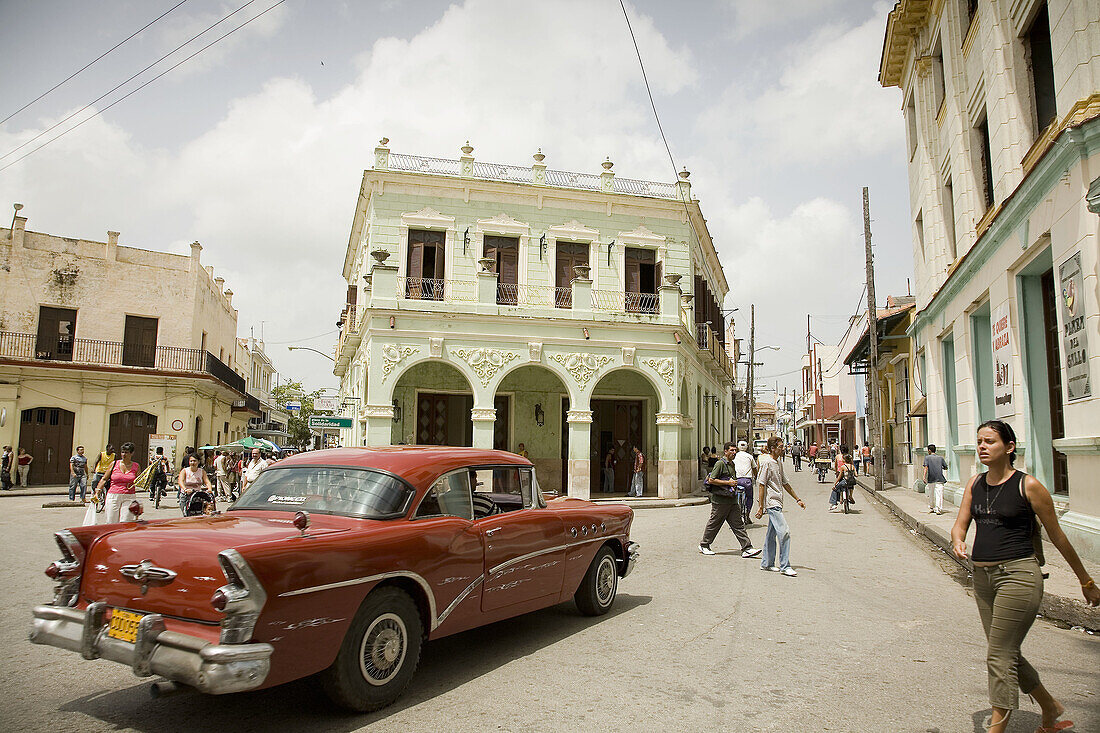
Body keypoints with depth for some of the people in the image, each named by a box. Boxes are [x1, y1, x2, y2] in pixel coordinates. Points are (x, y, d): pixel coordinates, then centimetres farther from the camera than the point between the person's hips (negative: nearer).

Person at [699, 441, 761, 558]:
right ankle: (704, 545, 18)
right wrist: (728, 483, -17)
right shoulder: (720, 463, -12)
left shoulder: (732, 464, 16)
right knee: (714, 523, 4)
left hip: (732, 499, 8)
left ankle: (747, 549, 2)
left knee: (738, 524, 3)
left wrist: (735, 483, 14)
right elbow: (711, 480, -18)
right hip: (720, 499, -8)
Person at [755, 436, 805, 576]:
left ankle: (767, 563, 21)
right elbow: (762, 485, -14)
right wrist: (761, 507, -15)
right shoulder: (766, 462, -12)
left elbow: (785, 483, 24)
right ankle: (785, 566, -6)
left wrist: (797, 499, 23)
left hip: (777, 503, 9)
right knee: (784, 532, -12)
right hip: (772, 503, -9)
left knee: (772, 534, 13)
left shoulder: (778, 463, 15)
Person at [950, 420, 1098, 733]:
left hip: (1018, 575, -7)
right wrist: (958, 542, -16)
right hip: (982, 577, 7)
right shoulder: (975, 484, 8)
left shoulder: (1027, 485, -8)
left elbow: (1057, 537, -1)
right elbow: (960, 525, 8)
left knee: (999, 657, -6)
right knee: (1008, 655, 17)